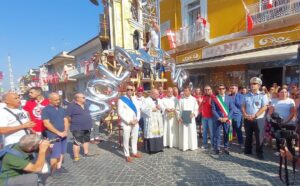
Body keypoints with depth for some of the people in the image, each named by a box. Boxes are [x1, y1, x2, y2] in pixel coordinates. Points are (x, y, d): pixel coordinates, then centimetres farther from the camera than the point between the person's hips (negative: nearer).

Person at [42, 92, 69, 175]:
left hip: (63, 135, 6)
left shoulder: (61, 109, 9)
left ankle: (59, 167, 28)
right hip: (53, 136, -6)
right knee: (55, 154, -1)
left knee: (61, 152, 13)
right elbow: (47, 124, -16)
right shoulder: (46, 110, -10)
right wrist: (58, 132, -16)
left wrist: (65, 131, -5)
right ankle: (53, 171, 14)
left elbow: (65, 120, 10)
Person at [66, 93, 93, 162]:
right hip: (77, 128, -8)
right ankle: (76, 158, 9)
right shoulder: (71, 106, -13)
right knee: (77, 142, -2)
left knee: (86, 140, 18)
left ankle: (86, 153, 34)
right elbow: (68, 117, -14)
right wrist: (74, 122, -6)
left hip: (87, 127, 8)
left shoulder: (85, 105, 11)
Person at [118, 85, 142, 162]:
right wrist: (129, 121, -16)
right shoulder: (121, 100, -7)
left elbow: (138, 110, 12)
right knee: (126, 140, 3)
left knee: (135, 138, 15)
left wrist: (137, 119, -5)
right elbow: (120, 113, -13)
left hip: (135, 122, 6)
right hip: (126, 123, -5)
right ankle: (127, 155, 19)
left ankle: (134, 152, 31)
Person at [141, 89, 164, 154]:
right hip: (150, 120, -6)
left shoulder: (159, 100, 14)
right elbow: (143, 109, -13)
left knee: (158, 133, 9)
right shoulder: (146, 100, -5)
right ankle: (150, 148, 4)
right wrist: (151, 110, -18)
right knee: (150, 133, -6)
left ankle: (158, 147, 20)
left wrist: (160, 108, -8)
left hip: (158, 120, 6)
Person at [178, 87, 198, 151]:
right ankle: (184, 146, 13)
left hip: (191, 119, 0)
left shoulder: (193, 99, 5)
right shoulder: (181, 99, 5)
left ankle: (192, 146, 17)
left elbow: (196, 109, 3)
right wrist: (179, 117, -11)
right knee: (184, 132, 3)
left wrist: (194, 114, -16)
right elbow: (179, 109, 1)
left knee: (191, 132, 4)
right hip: (183, 119, 0)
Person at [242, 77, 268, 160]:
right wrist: (245, 115, -8)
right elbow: (243, 106, 8)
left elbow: (264, 107, -12)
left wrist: (255, 116, -17)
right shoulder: (246, 95, 9)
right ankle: (247, 150, 28)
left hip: (259, 120, -3)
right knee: (248, 136, 14)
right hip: (247, 120, 4)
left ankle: (259, 153, 18)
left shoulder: (263, 95, -3)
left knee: (259, 137, 3)